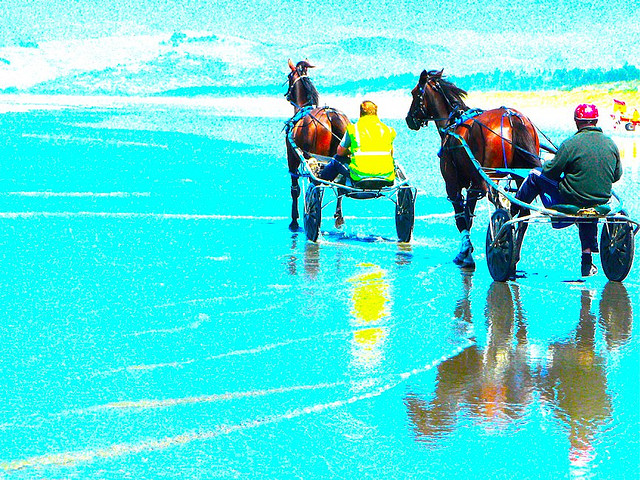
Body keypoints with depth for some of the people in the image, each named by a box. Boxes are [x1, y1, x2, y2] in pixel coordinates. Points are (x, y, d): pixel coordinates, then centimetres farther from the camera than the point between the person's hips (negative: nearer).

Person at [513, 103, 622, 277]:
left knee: (536, 175, 13)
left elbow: (551, 172, -10)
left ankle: (513, 209, 30)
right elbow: (617, 175, 11)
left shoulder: (571, 144, -17)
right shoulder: (611, 144, 0)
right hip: (601, 202, 5)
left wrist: (547, 164, 14)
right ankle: (587, 261, 36)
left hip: (569, 201, -5)